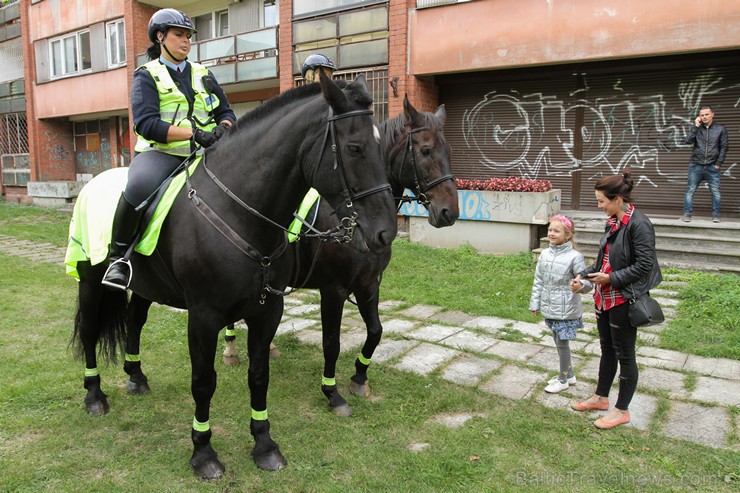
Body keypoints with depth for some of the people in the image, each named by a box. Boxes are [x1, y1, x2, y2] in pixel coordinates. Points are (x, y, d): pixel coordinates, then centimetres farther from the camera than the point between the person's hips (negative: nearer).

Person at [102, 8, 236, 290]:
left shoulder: (203, 75, 19)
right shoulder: (147, 76, 5)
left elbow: (226, 113, 16)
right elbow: (146, 124, -10)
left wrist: (222, 129, -10)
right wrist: (195, 133, -23)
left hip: (202, 154, 5)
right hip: (160, 152, -4)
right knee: (139, 186, -37)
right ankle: (118, 256, -17)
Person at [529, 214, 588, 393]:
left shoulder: (574, 257, -15)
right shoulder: (545, 254, 2)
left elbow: (586, 281, -13)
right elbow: (538, 281, 8)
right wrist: (534, 303, 9)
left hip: (566, 310, -6)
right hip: (550, 308, 6)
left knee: (562, 343, 3)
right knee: (558, 342, 17)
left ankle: (563, 380, 20)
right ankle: (568, 374, 35)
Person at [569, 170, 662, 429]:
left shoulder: (638, 224, -19)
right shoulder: (613, 222, 7)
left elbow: (644, 265, -20)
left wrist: (612, 278, -21)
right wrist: (584, 276, 5)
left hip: (624, 299, -9)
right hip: (605, 297, 9)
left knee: (624, 354, 6)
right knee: (607, 349, 21)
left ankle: (622, 410, 21)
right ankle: (600, 398, 37)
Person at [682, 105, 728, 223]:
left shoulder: (721, 129, 6)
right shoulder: (696, 128, 9)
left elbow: (724, 147, 4)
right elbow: (687, 141, -7)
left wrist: (718, 163, -3)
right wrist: (695, 126, -10)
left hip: (712, 167, 0)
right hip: (696, 166, 1)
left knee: (715, 191, 0)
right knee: (690, 190, -1)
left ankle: (716, 215, 9)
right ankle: (687, 214, 4)